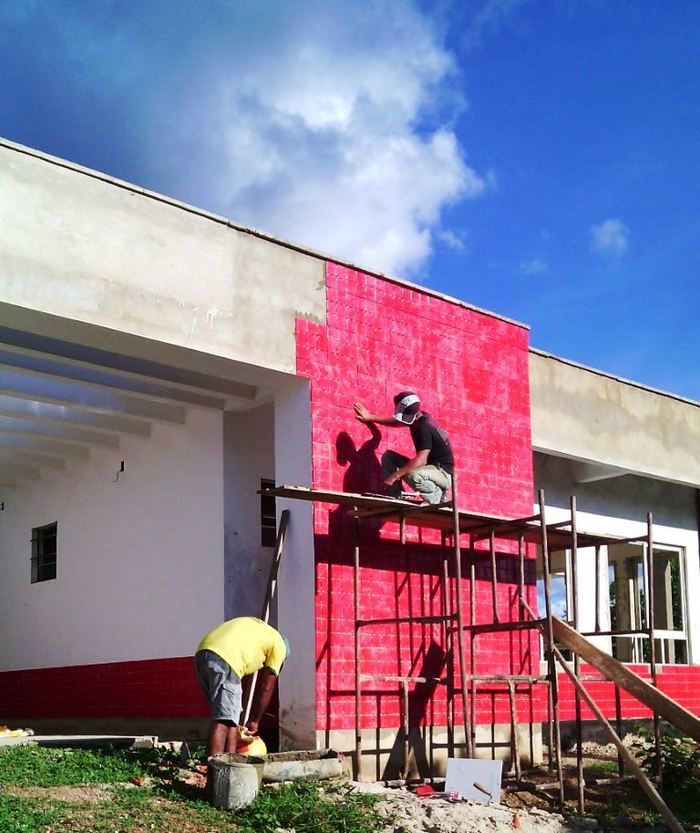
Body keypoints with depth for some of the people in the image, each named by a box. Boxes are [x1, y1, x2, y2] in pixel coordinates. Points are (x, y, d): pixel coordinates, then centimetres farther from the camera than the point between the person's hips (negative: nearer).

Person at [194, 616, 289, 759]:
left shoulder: (252, 625, 35)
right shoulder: (279, 645, 15)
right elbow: (266, 688, 15)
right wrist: (254, 721, 25)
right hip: (224, 661, -8)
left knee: (232, 716, 16)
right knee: (223, 719, -8)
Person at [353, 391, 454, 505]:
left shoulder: (425, 427, -26)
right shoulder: (418, 418, 1)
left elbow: (421, 460, -35)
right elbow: (396, 421, 23)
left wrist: (395, 475, -36)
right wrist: (370, 418, 25)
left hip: (443, 472, -9)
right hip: (430, 467, 9)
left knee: (412, 475, -40)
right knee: (388, 456, 2)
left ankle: (439, 499, -13)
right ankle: (395, 497, -6)